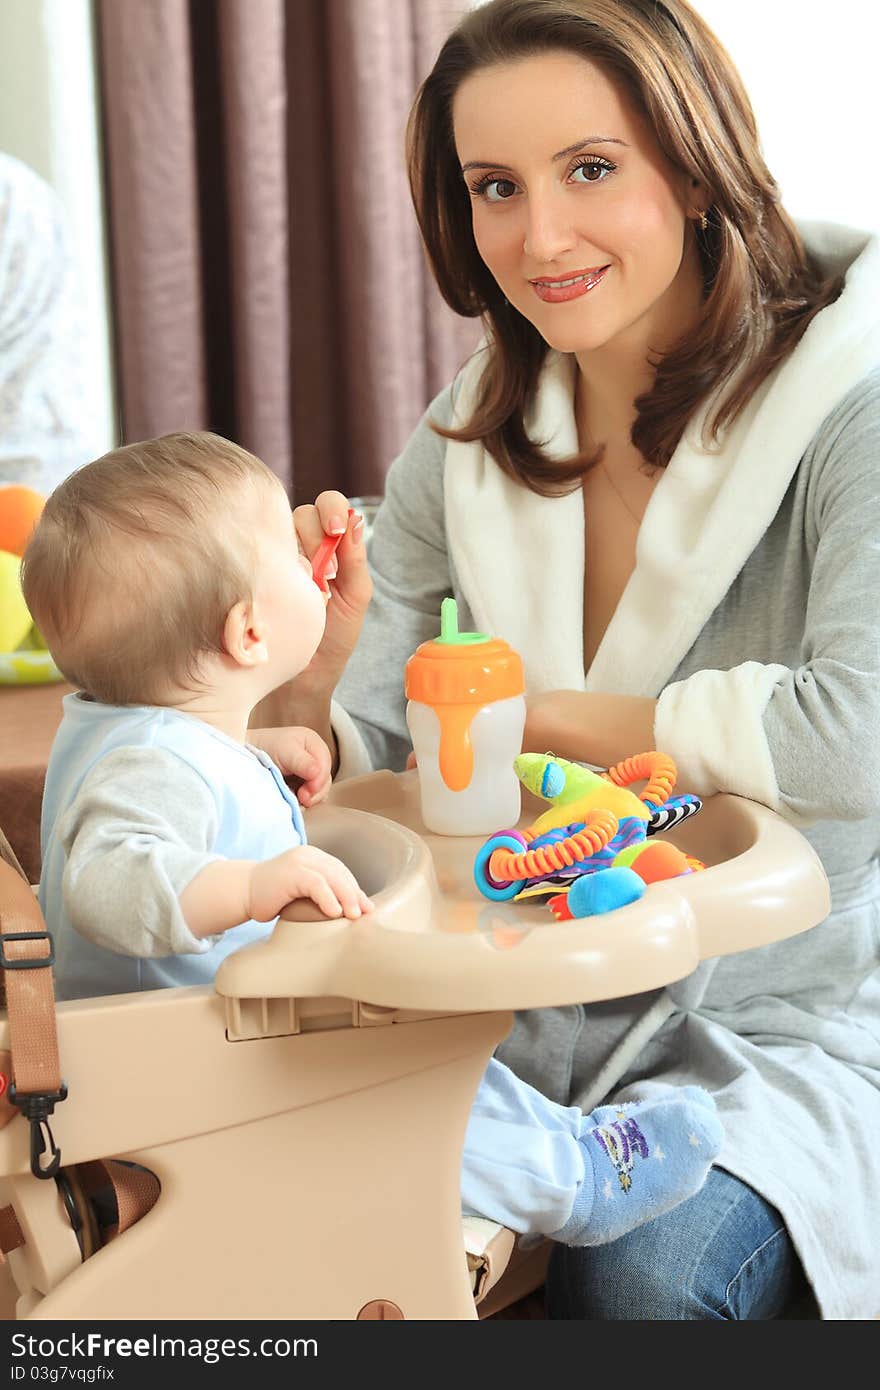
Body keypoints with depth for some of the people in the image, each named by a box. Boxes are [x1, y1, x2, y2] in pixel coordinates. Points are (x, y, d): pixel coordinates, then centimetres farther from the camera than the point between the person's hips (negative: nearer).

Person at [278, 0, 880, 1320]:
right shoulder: (472, 432, 2)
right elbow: (336, 757, 4)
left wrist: (536, 709, -17)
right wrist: (319, 656, -21)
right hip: (537, 1002, 4)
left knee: (640, 1276, -29)